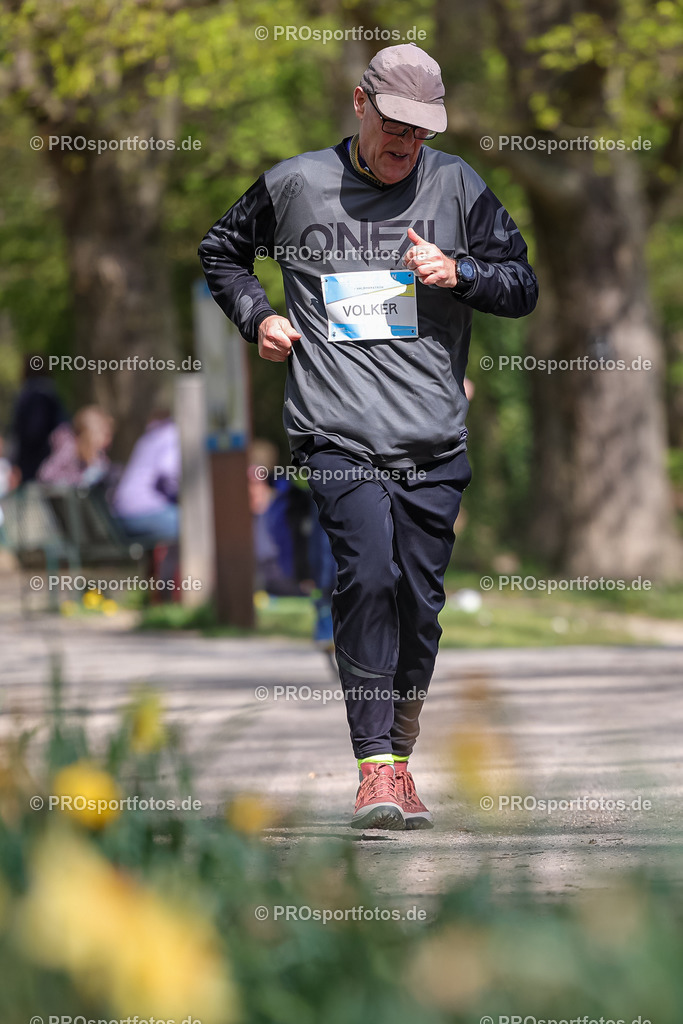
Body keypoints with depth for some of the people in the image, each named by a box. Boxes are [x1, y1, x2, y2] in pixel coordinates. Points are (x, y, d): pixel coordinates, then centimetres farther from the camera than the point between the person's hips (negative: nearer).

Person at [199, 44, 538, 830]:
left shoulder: (456, 186, 10)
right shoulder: (293, 186, 8)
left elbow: (524, 287, 14)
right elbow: (222, 252, 25)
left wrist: (460, 272, -6)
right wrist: (255, 317, 7)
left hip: (434, 440, 2)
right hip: (337, 432, -2)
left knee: (419, 599, 3)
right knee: (367, 575, -20)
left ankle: (398, 752, 22)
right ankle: (375, 765, -19)